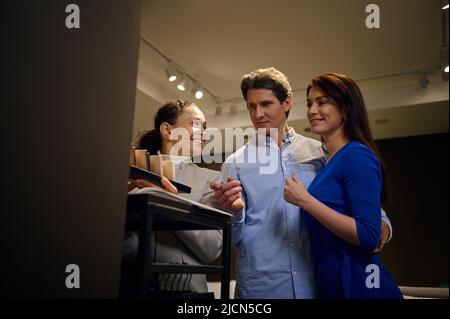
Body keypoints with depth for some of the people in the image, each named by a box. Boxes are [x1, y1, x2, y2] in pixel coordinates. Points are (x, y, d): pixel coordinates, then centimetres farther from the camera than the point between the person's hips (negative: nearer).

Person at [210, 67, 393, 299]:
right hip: (259, 286, -1)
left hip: (317, 282, 2)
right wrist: (235, 210, -21)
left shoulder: (320, 152, 2)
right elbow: (232, 237, 0)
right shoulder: (235, 163, 0)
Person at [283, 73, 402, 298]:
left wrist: (304, 200, -21)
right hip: (331, 282, 9)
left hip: (357, 282, -8)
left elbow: (369, 236, -23)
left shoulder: (357, 155, -15)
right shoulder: (328, 161, 9)